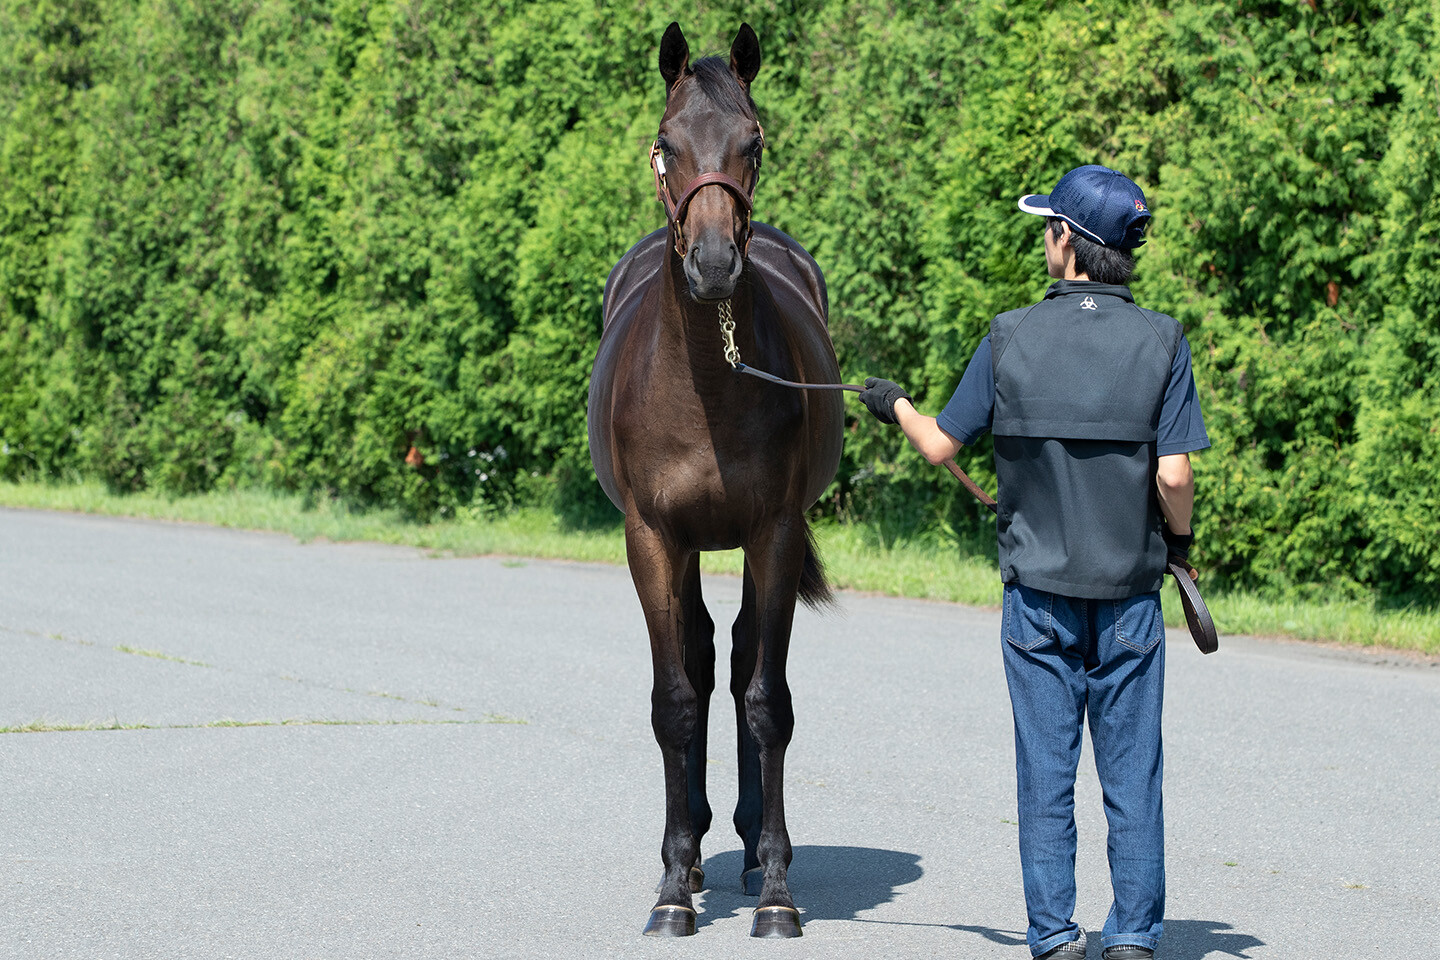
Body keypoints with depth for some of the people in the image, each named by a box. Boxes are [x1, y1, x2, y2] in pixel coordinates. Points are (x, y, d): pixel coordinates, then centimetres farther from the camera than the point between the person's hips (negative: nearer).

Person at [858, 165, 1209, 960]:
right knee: (1131, 774, 6)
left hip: (1038, 592, 0)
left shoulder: (1009, 338, -6)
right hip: (1129, 593, 0)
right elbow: (1173, 476, -11)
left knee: (1046, 773, 7)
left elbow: (941, 447, 2)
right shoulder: (1162, 342, -7)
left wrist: (895, 404, 22)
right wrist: (1180, 541, 9)